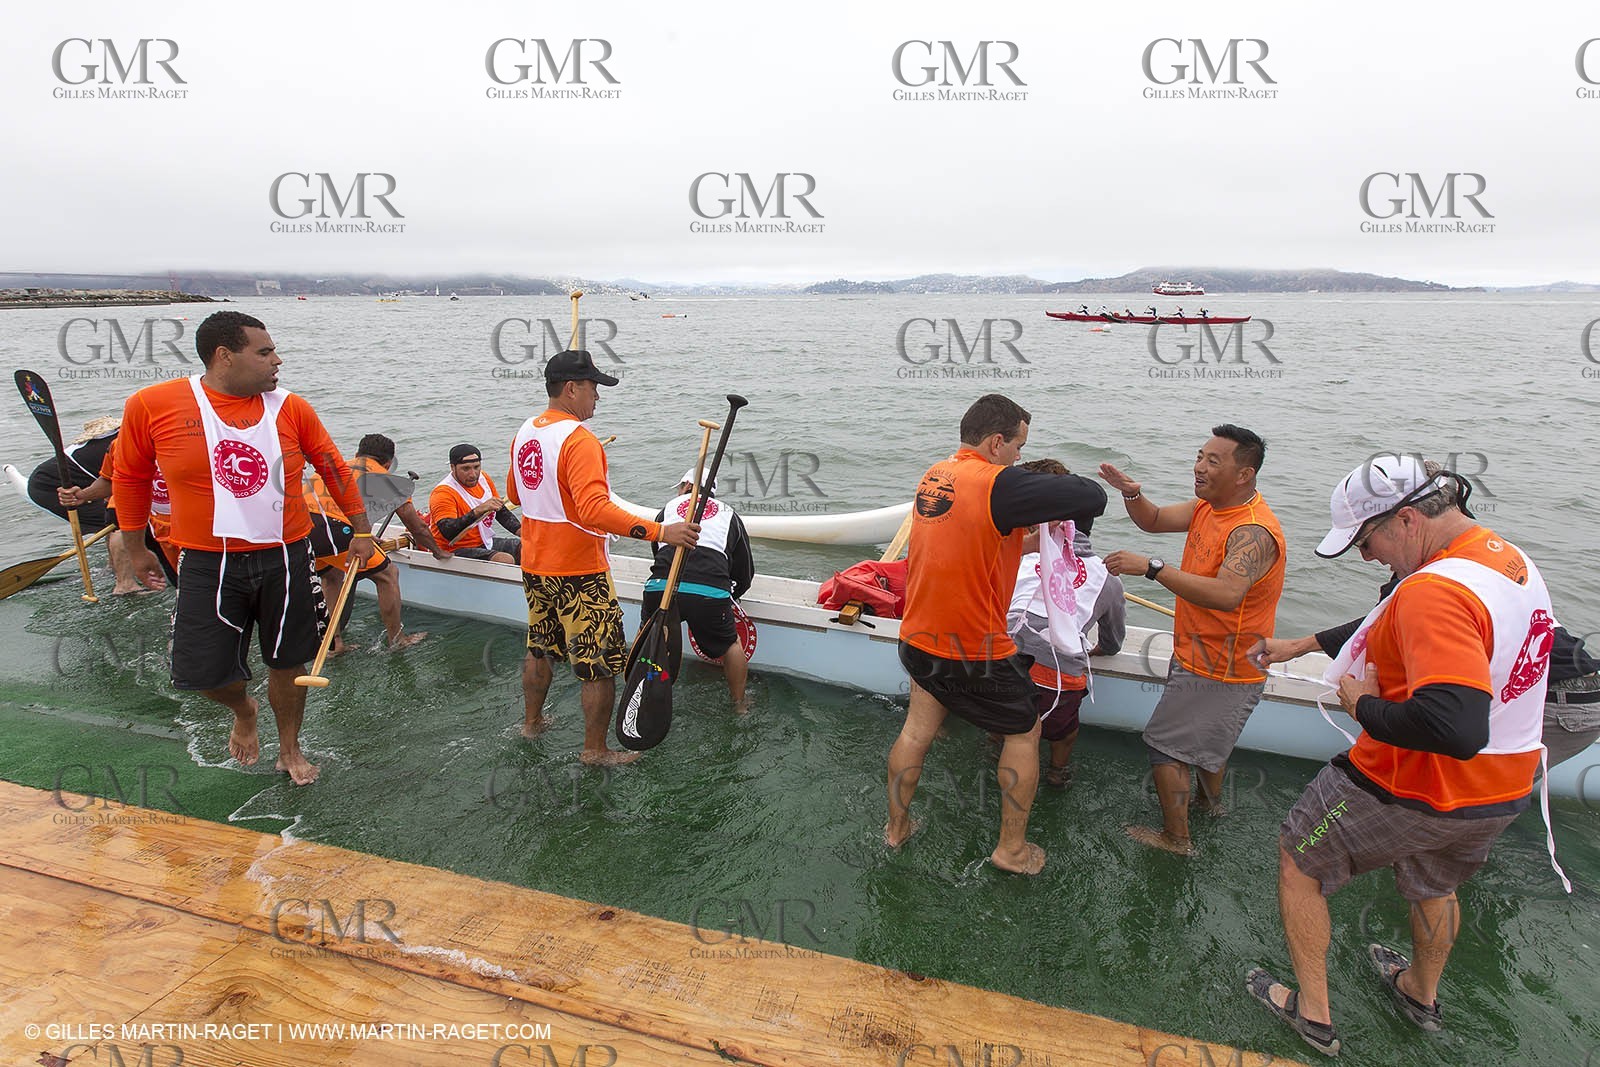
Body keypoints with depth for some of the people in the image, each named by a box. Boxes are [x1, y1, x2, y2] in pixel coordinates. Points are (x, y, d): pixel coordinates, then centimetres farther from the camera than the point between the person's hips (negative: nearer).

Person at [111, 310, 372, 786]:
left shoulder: (289, 408, -3)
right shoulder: (151, 406, -7)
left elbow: (334, 467, 8)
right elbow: (130, 477, 8)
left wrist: (362, 531, 9)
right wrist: (135, 549, 14)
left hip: (286, 558, 1)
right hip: (208, 564, -1)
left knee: (288, 662, 11)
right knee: (202, 672, 4)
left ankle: (289, 748, 34)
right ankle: (243, 711, 39)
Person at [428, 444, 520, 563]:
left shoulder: (484, 478, 4)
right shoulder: (443, 493, -20)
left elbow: (502, 511, 16)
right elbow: (448, 533, -35)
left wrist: (520, 531, 0)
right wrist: (478, 511, -45)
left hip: (486, 541, 8)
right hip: (456, 551, -8)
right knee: (506, 560, -30)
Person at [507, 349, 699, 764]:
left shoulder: (524, 433, 5)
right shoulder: (578, 439, -21)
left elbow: (515, 494, 19)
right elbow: (595, 510, -33)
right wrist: (659, 531, -37)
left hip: (535, 566, 9)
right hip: (578, 573, -9)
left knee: (540, 648, 25)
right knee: (601, 664, 3)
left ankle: (532, 722, 42)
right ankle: (595, 750, 13)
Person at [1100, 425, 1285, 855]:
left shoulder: (1254, 533, -30)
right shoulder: (1210, 505, -1)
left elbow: (1226, 595, -46)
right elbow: (1154, 521, 5)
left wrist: (1152, 568, -48)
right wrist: (1132, 494, -17)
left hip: (1220, 669, -10)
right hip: (1198, 654, 10)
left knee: (1166, 744, -1)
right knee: (1208, 737, 30)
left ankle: (1177, 838, 16)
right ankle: (1211, 800, 55)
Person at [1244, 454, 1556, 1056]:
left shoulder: (1436, 590, -32)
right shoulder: (1511, 560, 0)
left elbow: (1455, 728, -39)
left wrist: (1364, 706, -23)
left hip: (1409, 791, -9)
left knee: (1298, 857, 14)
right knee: (1433, 883, 33)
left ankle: (1312, 1011, 26)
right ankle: (1422, 993, 58)